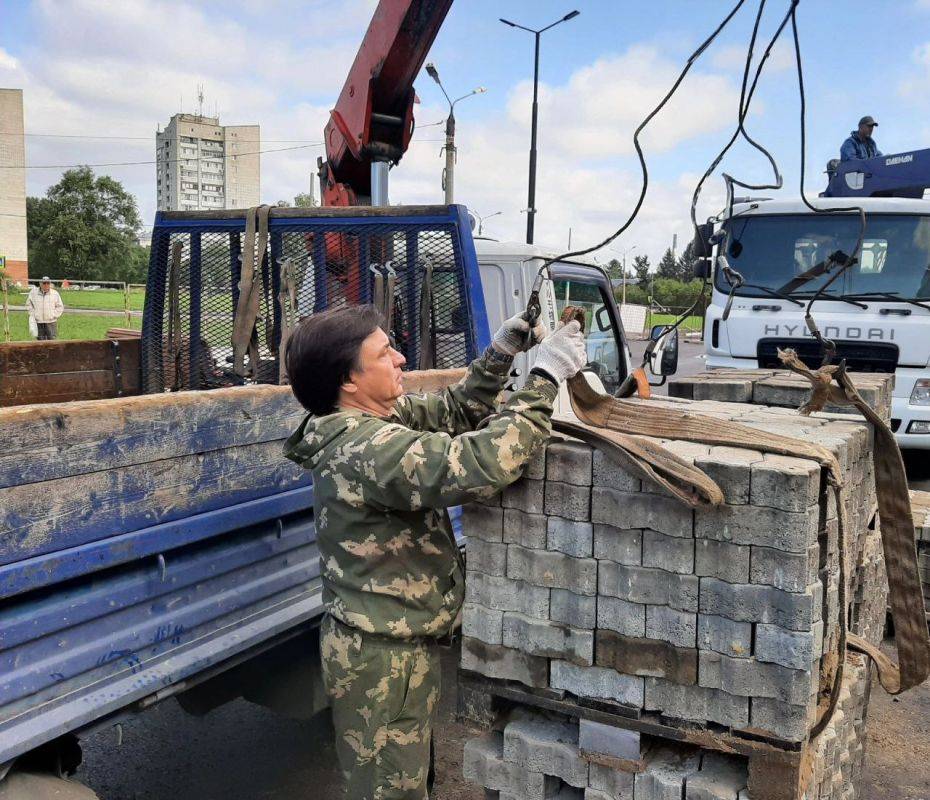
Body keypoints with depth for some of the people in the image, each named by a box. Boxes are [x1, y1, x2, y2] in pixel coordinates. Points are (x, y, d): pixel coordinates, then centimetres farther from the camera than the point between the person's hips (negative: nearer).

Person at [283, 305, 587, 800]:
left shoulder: (379, 417, 2)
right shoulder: (366, 449, -29)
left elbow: (451, 412, 13)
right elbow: (478, 466, -37)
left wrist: (500, 356, -1)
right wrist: (545, 378, -30)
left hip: (405, 644, 10)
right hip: (382, 660, -10)